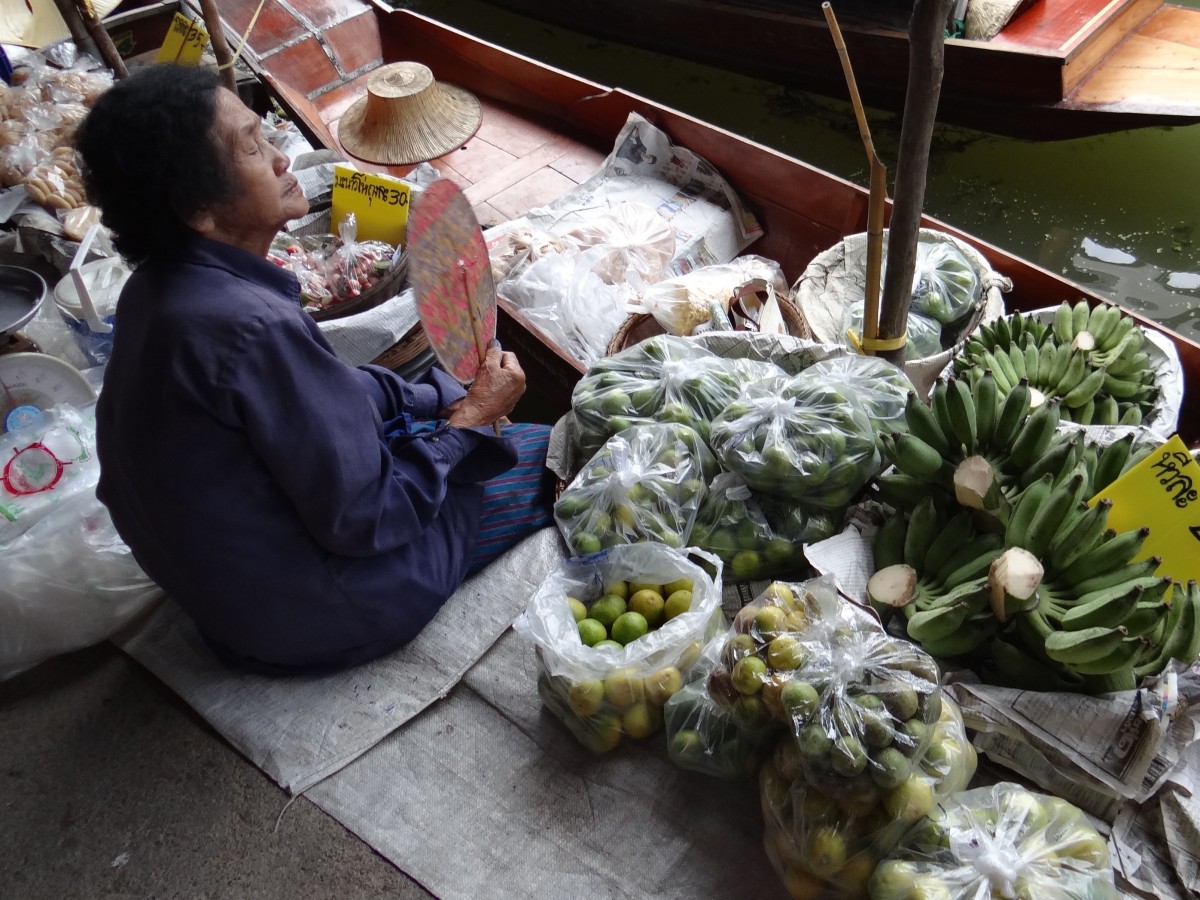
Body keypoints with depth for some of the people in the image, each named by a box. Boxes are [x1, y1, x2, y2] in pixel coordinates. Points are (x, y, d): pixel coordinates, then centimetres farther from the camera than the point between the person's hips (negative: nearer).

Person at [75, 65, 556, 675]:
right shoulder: (250, 329, -34)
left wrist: (445, 401, -1)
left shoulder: (159, 287, -4)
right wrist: (472, 417, -15)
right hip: (302, 616, -8)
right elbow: (362, 519, -27)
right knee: (549, 454, 4)